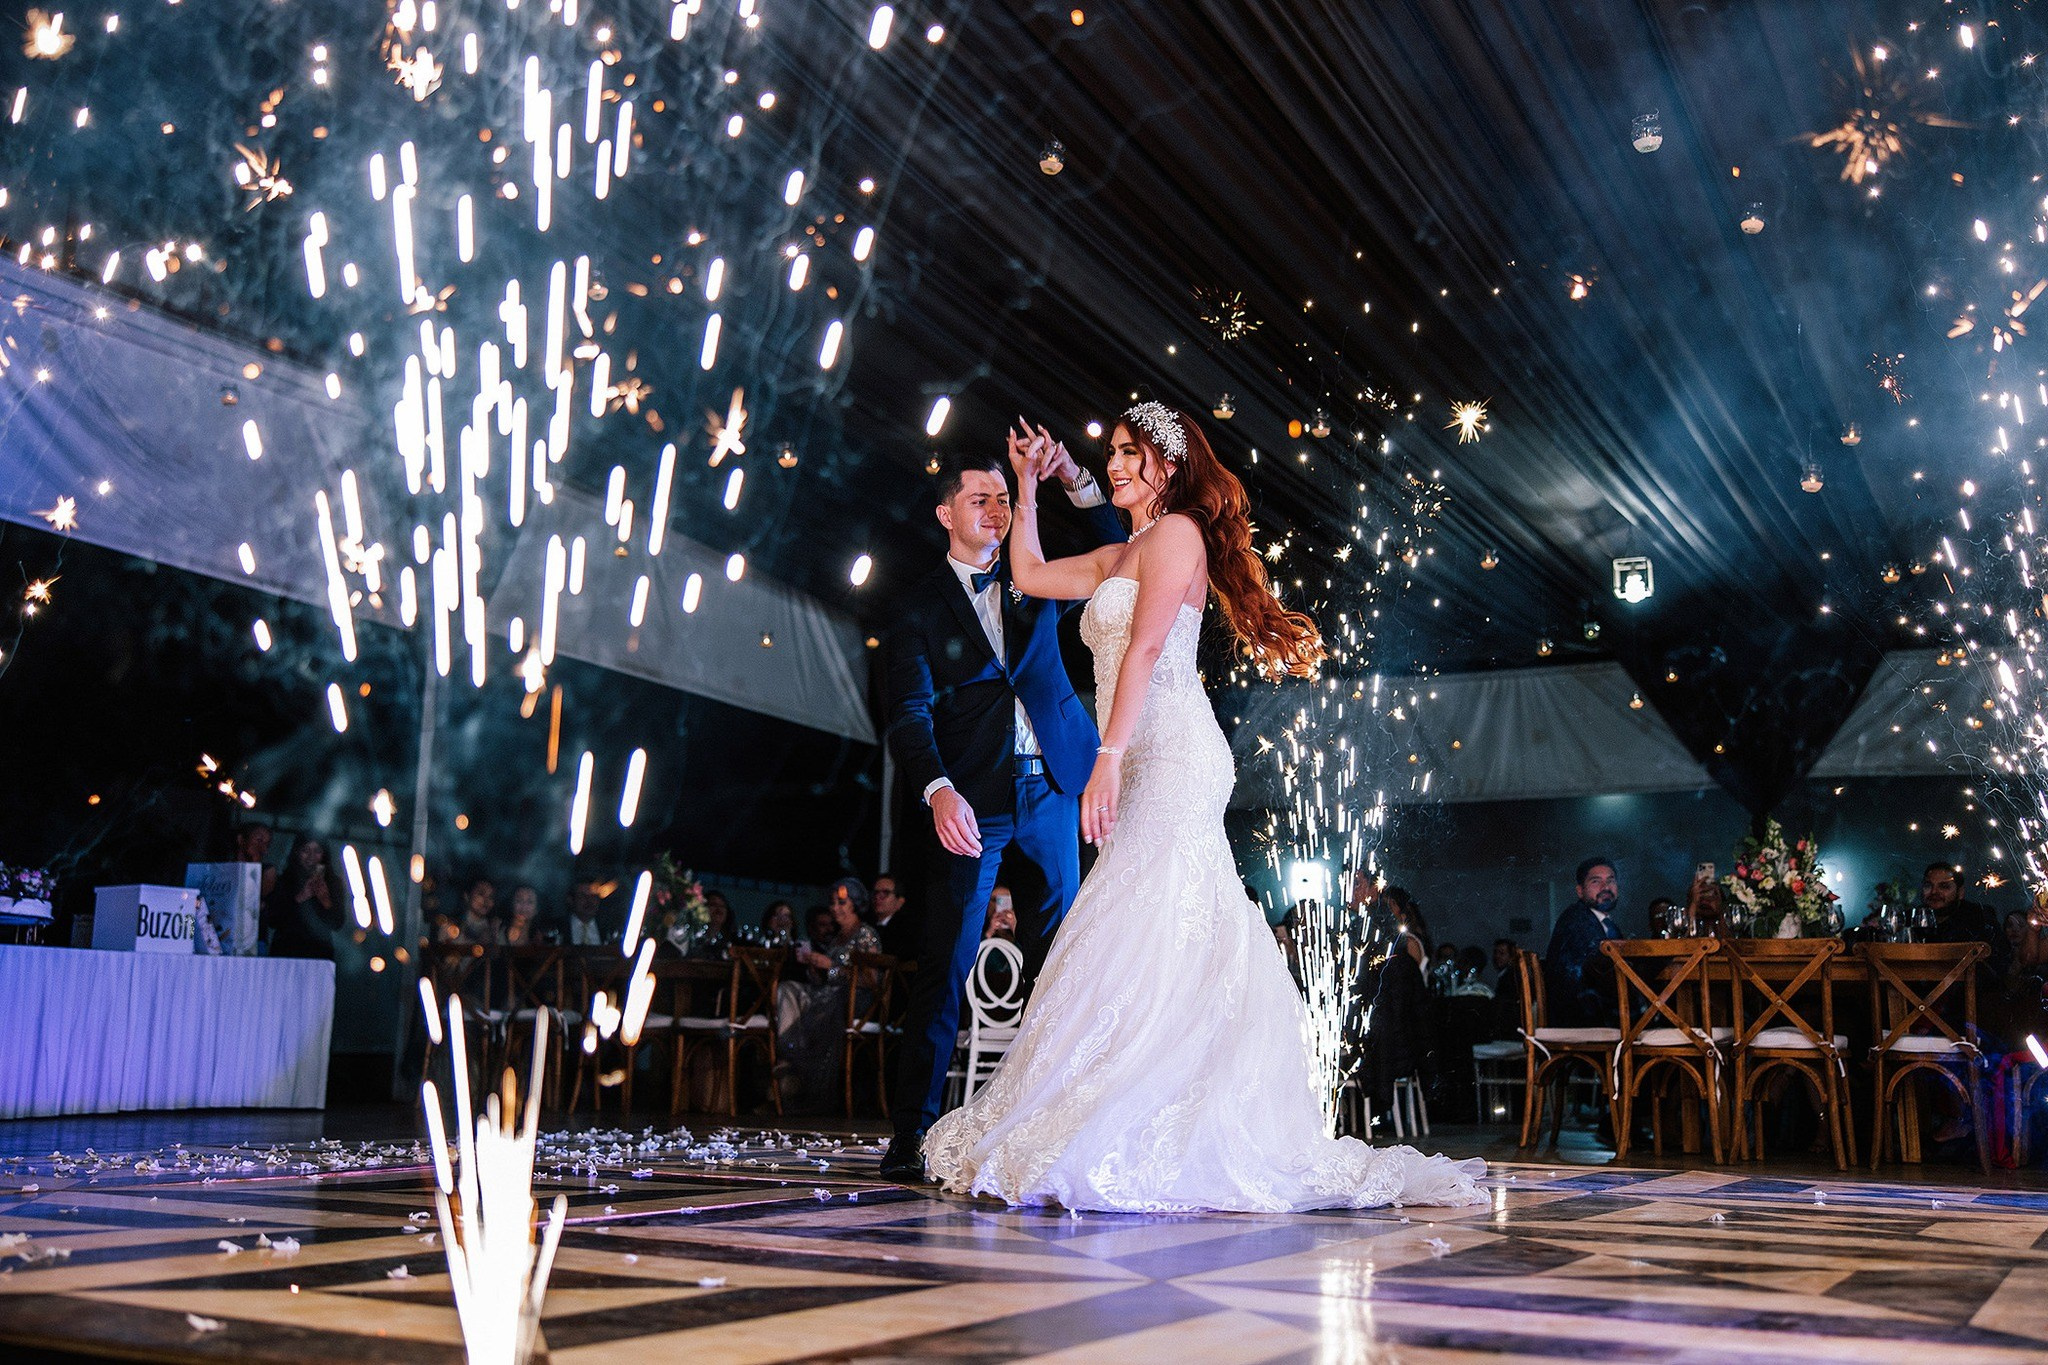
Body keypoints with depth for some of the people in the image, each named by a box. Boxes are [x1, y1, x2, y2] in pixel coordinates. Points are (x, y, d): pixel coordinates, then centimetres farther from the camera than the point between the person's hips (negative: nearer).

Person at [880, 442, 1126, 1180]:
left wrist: (1076, 481, -3)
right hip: (973, 799, -4)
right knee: (945, 961, -8)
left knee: (1057, 956, 4)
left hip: (1051, 788, 4)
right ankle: (911, 1132, -4)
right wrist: (938, 789, -25)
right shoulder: (922, 605, 3)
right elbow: (909, 713, -6)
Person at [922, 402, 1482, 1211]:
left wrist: (1108, 759, -19)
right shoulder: (1117, 557, 25)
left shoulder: (1177, 532, -1)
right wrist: (1028, 484, 33)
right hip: (1145, 769, 9)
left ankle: (1118, 1148, -18)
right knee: (1175, 947, 4)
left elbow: (1146, 647, -12)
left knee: (1144, 937, -15)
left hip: (1170, 757, -9)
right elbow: (1029, 575, 35)